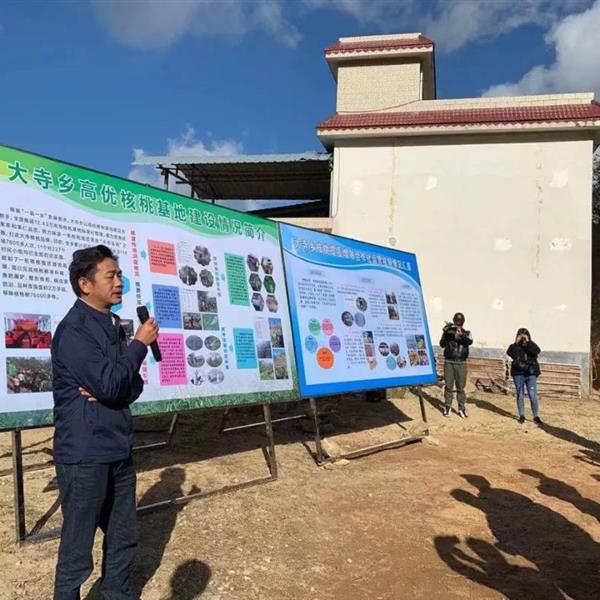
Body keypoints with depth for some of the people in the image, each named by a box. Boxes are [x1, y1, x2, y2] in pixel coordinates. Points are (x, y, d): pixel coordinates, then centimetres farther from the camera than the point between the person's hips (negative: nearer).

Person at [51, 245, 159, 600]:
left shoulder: (113, 326, 10)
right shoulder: (73, 330, -15)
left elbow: (134, 386, 10)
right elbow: (109, 385, -23)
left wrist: (107, 394, -11)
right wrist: (141, 343, -12)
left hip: (118, 450, 8)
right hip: (85, 454, -8)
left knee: (124, 537, 18)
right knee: (77, 550, 5)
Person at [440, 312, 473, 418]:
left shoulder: (466, 333, 6)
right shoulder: (448, 331, 4)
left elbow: (469, 342, -15)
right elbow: (442, 344, -7)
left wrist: (461, 335, -32)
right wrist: (445, 333, -21)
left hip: (461, 363, 0)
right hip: (449, 362, 0)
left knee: (461, 387, 2)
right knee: (448, 386, 2)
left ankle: (462, 408, 9)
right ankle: (447, 407, 11)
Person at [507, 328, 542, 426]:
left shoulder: (531, 345, 5)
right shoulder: (515, 346, 5)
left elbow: (537, 351, -16)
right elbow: (510, 353, -15)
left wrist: (527, 342, -16)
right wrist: (516, 343, -16)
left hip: (531, 374, 0)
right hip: (518, 374, 1)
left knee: (533, 395, -5)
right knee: (520, 395, 7)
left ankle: (536, 416, 3)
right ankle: (521, 415, 17)